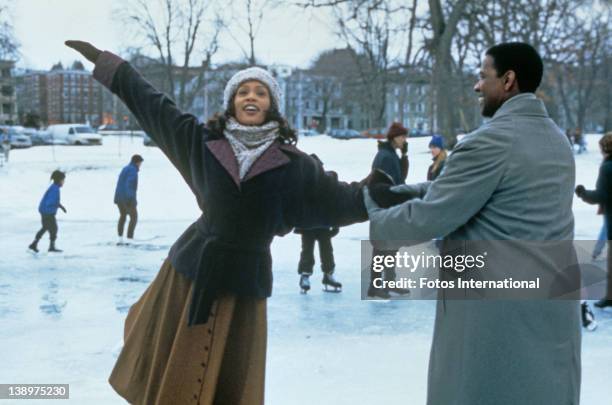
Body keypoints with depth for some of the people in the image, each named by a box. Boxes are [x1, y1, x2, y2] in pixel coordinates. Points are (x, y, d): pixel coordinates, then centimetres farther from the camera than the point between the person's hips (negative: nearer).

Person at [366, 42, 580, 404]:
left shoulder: (491, 140, -16)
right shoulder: (558, 140, 13)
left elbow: (428, 218, -15)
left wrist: (373, 218, 4)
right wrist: (397, 190, 12)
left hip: (496, 309, -8)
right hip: (553, 303, 8)